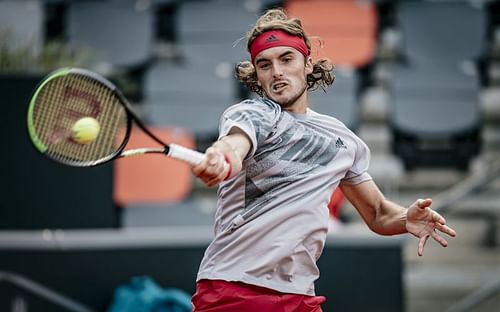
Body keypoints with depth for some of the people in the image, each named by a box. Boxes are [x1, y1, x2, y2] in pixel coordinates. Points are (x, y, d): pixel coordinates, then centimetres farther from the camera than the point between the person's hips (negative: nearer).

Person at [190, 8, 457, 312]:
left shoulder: (343, 140, 13)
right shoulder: (250, 114, -5)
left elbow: (378, 214, 22)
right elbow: (233, 144, -29)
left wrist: (406, 219, -1)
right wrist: (218, 159, -53)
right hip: (230, 285, -5)